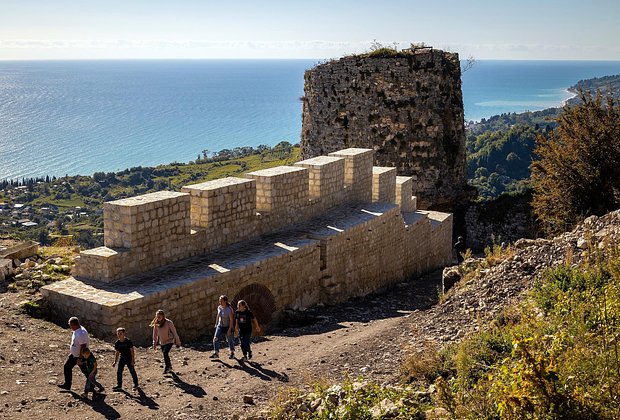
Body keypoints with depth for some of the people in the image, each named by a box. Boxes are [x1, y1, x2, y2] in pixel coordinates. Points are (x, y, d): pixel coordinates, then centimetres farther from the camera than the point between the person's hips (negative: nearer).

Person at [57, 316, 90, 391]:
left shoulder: (81, 333, -30)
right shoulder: (76, 331, 1)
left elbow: (83, 346, -30)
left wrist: (80, 358, -27)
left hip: (80, 356, -10)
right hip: (74, 354, 10)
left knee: (85, 371, 2)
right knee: (67, 366, 15)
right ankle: (67, 384, 27)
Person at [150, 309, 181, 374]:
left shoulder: (168, 323, -18)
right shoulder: (156, 324, -4)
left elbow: (174, 332, -11)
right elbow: (155, 334, 7)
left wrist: (178, 342, -6)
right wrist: (154, 343, 9)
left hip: (169, 341, -6)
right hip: (162, 342, 6)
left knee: (165, 353, -21)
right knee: (165, 355, 13)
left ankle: (167, 367, -8)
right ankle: (170, 367, 31)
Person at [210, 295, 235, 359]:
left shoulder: (229, 310, -20)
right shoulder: (219, 307, -2)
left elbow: (231, 320, -19)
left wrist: (229, 329, -21)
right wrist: (216, 324, 17)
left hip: (227, 327, -5)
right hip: (220, 326, 5)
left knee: (230, 340, 9)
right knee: (215, 338, -10)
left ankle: (232, 353, 28)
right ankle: (216, 353, -7)